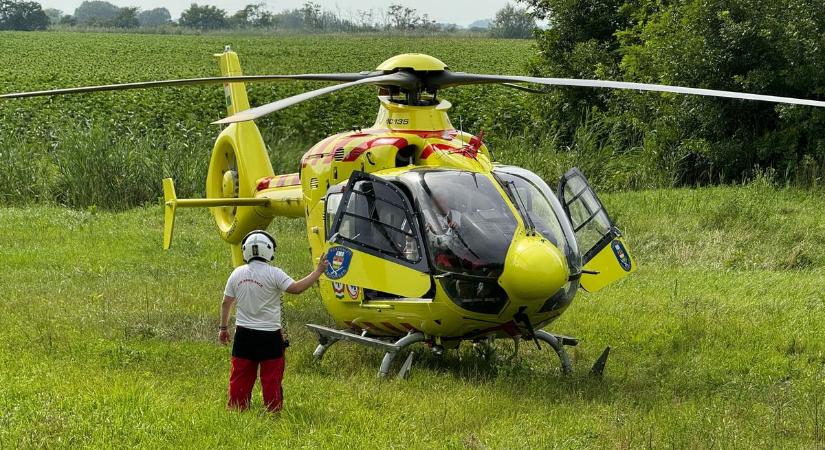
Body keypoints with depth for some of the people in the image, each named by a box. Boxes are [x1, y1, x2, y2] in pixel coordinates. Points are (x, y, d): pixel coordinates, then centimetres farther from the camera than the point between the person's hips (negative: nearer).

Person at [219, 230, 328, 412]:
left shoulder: (237, 274, 3)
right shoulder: (273, 274, -13)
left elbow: (226, 303, 8)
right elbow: (296, 288, -19)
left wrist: (223, 327, 19)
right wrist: (318, 271, -10)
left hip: (244, 334, 4)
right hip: (269, 336, -4)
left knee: (240, 376, 10)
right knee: (271, 377, 4)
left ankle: (236, 410, 12)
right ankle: (273, 411, 7)